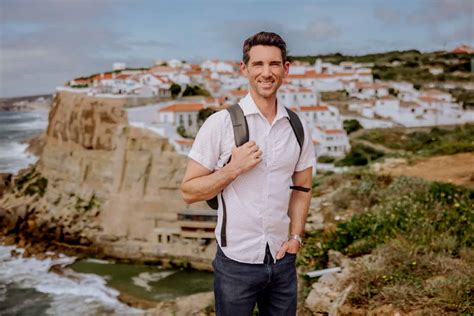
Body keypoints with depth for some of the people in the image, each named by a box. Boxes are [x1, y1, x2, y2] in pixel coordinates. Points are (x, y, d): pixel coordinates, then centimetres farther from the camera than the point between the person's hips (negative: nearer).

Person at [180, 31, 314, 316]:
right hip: (236, 260, -3)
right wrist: (234, 168, -20)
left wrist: (296, 237, 1)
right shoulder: (220, 124, -10)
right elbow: (189, 192, -9)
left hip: (283, 259, 4)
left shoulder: (297, 128, 2)